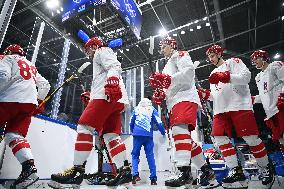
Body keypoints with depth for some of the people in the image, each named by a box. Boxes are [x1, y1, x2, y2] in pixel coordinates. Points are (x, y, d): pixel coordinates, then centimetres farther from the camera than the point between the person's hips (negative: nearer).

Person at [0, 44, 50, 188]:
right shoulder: (31, 67, 31)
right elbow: (45, 85, 28)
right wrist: (38, 101, 30)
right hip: (30, 103, 6)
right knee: (14, 135, 2)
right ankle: (29, 167, -15)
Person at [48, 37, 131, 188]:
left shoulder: (102, 51, 12)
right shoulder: (100, 59, 40)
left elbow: (114, 66, -9)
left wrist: (112, 80, -28)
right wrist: (91, 96, 31)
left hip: (108, 95, -10)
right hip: (116, 98, 10)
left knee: (85, 127, -13)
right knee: (111, 134, 0)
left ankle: (77, 170, -14)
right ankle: (125, 171, -4)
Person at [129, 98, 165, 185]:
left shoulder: (136, 109, 15)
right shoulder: (152, 110, 10)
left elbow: (131, 122, 18)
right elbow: (158, 122, 4)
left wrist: (132, 132, 35)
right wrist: (163, 132, 19)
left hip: (137, 135, 0)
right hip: (148, 136, 0)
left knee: (135, 155, 10)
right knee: (150, 156, 5)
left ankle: (135, 175, -4)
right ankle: (153, 178, 7)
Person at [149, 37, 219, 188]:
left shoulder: (180, 55, 8)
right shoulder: (168, 65, 34)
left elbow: (189, 72, -13)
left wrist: (167, 79, -24)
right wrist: (161, 94, 10)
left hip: (185, 98, -9)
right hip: (175, 103, 9)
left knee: (179, 129, -28)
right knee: (186, 139, 5)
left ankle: (185, 173, -32)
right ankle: (207, 172, 13)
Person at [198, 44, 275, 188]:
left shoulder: (233, 62, 10)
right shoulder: (213, 73, 28)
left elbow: (246, 76, -9)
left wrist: (224, 77, -21)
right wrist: (206, 94, 5)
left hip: (239, 106, -6)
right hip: (220, 110, 6)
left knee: (250, 138, -5)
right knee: (220, 138, -8)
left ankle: (267, 169, 17)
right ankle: (236, 171, -1)